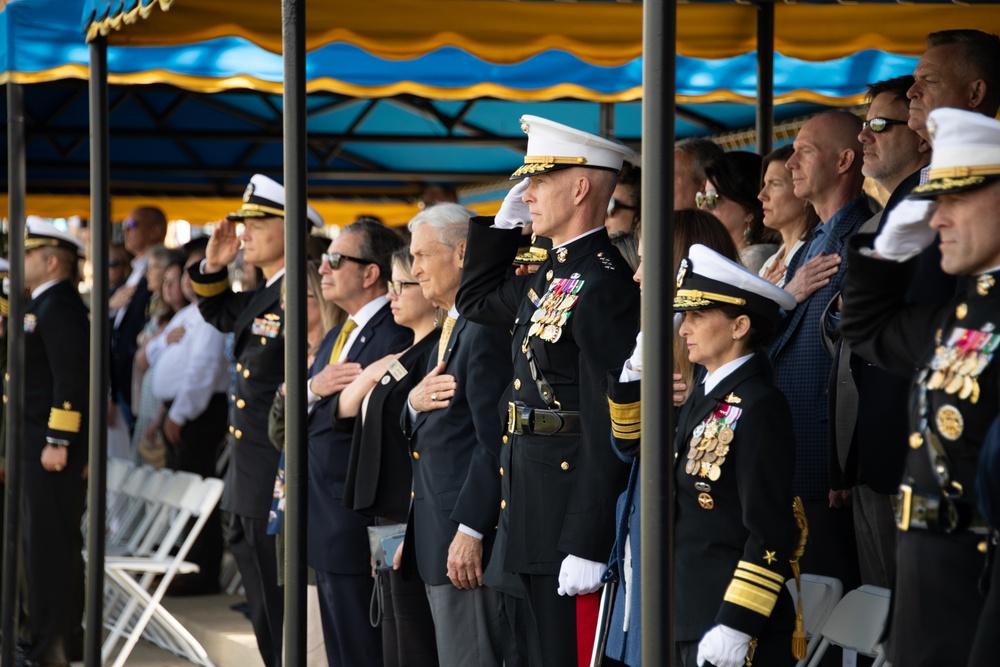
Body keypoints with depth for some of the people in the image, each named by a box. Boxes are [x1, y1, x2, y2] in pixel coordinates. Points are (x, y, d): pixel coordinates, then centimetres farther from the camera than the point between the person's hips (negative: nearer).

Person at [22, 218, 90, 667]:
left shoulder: (59, 308, -15)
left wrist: (57, 443, -22)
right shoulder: (38, 306, 16)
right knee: (39, 541, 14)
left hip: (51, 445, -10)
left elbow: (71, 381, -22)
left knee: (50, 543, -5)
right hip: (34, 440, 10)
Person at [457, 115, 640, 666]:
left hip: (574, 520, -10)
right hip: (536, 517, 10)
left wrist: (587, 547, -24)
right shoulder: (551, 275, 13)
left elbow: (610, 427, -22)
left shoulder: (604, 284, -17)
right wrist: (504, 221, 17)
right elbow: (477, 301, 33)